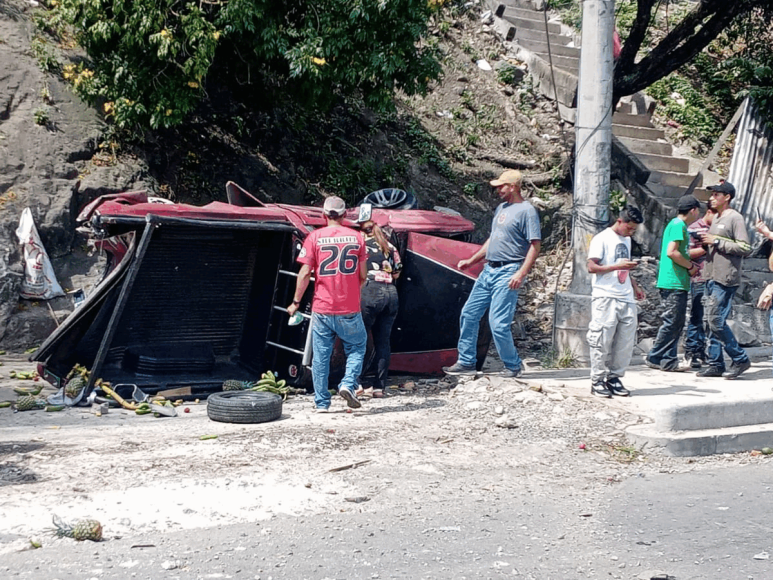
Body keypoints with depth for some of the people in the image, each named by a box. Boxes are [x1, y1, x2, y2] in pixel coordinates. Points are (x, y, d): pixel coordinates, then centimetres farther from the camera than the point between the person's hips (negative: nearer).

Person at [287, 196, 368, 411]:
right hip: (350, 308, 0)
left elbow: (305, 273, -6)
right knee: (357, 347, 17)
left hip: (322, 308, 0)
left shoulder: (314, 237, -3)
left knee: (321, 355, 8)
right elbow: (363, 275, 4)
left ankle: (322, 403, 10)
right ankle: (348, 383, -4)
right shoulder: (356, 237, 1)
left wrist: (296, 302, 4)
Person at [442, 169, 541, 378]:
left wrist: (521, 273, -24)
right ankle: (466, 362, 17)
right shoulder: (501, 208, 17)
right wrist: (471, 261, 24)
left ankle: (513, 366, 7)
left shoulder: (526, 211, -10)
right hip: (488, 270, 9)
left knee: (498, 324, -11)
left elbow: (535, 245, -16)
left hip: (508, 274, -9)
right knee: (469, 314, 8)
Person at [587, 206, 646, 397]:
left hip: (626, 298, 7)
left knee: (626, 341, 4)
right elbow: (592, 267, -11)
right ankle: (597, 380, 2)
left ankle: (614, 377, 13)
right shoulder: (602, 239, -4)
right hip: (605, 297, -7)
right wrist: (618, 266, -19)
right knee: (602, 340, -5)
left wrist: (634, 286, 18)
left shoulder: (626, 240, 19)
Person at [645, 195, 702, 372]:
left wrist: (691, 264, 15)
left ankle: (669, 360, 12)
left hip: (677, 283, 10)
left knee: (676, 322, 10)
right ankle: (654, 357, -3)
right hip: (674, 282, -10)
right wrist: (690, 266, -11)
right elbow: (671, 252, -21)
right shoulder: (678, 225, -11)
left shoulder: (677, 224, 21)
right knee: (672, 322, -7)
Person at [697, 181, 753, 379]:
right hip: (712, 277, 9)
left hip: (726, 279, -9)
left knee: (717, 321, -11)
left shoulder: (735, 218, -9)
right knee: (713, 321, 9)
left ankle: (740, 359, 1)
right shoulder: (716, 219, 18)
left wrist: (717, 241, -16)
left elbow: (745, 248, -16)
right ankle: (715, 363, 14)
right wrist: (705, 242, 8)